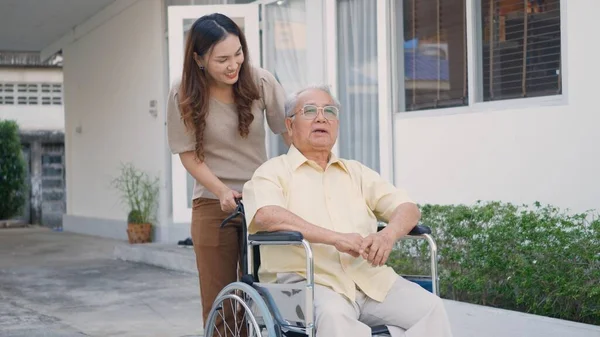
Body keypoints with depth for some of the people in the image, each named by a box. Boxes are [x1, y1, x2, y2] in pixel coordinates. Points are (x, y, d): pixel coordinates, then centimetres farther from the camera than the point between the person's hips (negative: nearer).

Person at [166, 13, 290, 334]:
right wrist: (223, 191, -21)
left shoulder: (260, 82, -8)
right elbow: (189, 155, -6)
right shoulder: (183, 95, -9)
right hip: (213, 204, -1)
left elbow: (290, 132, -3)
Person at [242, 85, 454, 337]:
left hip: (372, 280, 5)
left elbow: (408, 208, 14)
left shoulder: (357, 172, 24)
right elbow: (266, 216, -13)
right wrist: (336, 238, -20)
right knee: (332, 314, -36)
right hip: (307, 281, -4)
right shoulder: (273, 172, 9)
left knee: (430, 308, -19)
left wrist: (388, 235, -10)